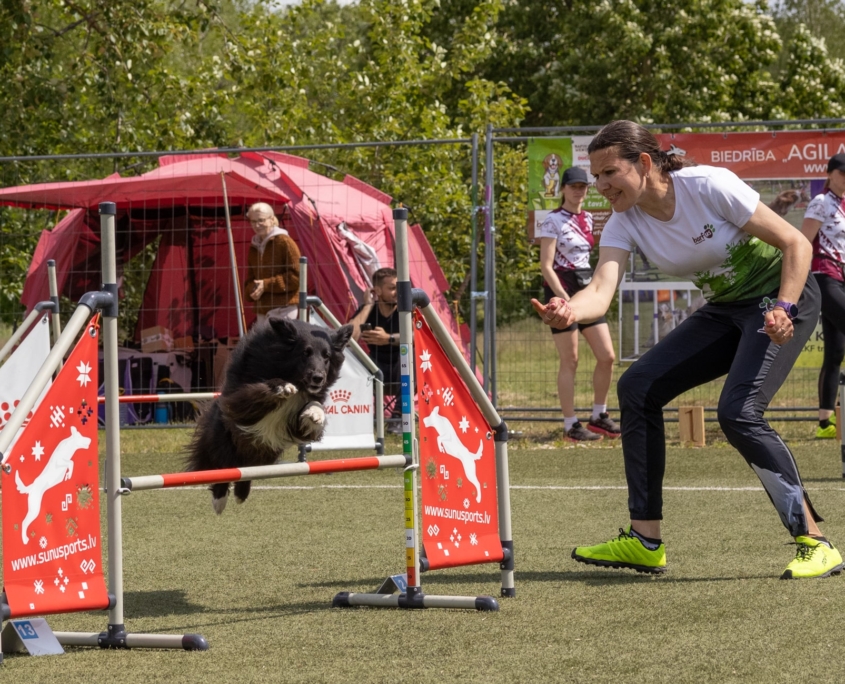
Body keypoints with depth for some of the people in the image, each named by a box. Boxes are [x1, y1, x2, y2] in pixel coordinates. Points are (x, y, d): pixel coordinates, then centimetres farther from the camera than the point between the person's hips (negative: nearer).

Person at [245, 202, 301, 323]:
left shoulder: (284, 242, -6)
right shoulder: (254, 247, 17)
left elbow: (296, 276, -10)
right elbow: (250, 278, 22)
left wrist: (266, 285, -15)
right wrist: (253, 290, -3)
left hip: (283, 308, -8)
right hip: (262, 309, 8)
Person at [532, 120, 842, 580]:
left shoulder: (709, 186, -25)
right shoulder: (625, 223, -7)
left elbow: (796, 244, -19)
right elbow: (602, 290, -25)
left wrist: (783, 309, -31)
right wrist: (568, 311, -47)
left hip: (783, 297, -7)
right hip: (725, 311, 7)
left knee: (738, 412, -26)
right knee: (637, 387, -4)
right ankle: (645, 541, 2)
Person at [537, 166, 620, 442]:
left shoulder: (587, 219, 12)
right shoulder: (554, 221, -8)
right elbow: (546, 265, -14)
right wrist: (564, 298, -22)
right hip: (562, 290, -7)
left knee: (607, 356, 3)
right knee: (569, 361, -4)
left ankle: (599, 416, 16)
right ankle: (570, 424, 2)